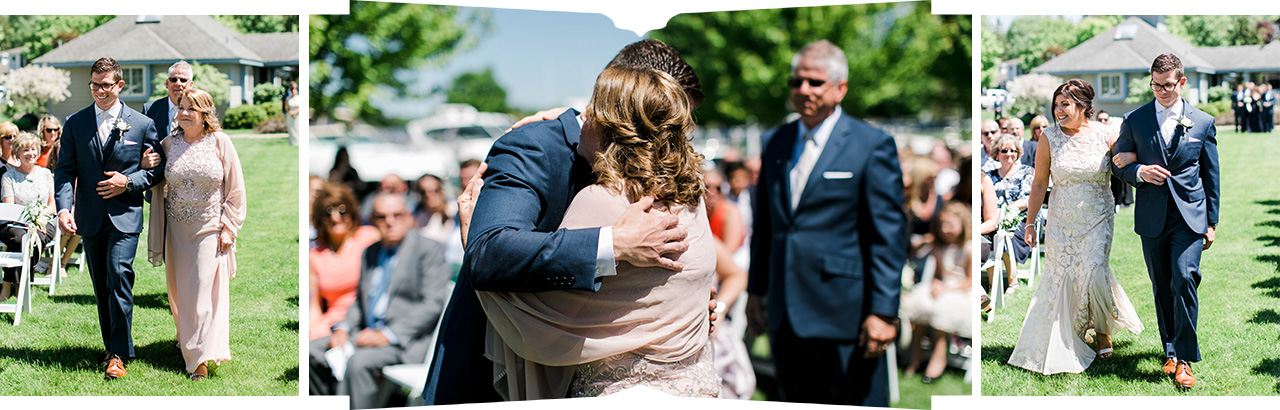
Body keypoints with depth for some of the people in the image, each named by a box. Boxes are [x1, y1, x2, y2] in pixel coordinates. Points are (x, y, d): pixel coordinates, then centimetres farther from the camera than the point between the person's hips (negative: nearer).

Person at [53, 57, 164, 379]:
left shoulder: (142, 124, 3)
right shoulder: (75, 123, 7)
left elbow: (157, 168, 8)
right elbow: (64, 170, 4)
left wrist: (128, 182, -10)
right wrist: (64, 208, -11)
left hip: (125, 216, -3)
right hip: (90, 217, 3)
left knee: (119, 276, -16)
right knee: (101, 285, 9)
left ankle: (120, 355, -12)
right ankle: (112, 346, 21)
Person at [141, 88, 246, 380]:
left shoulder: (220, 142, -5)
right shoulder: (168, 144, 4)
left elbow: (235, 189, -3)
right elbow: (159, 187, 12)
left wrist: (228, 228, -6)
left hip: (210, 229, -3)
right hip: (177, 229, 3)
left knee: (205, 289, -7)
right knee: (179, 288, 10)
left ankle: (201, 358, -4)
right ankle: (185, 336, 33)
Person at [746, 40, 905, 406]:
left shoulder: (872, 146, -6)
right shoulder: (779, 143, 13)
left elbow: (889, 235, -9)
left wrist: (883, 311, -14)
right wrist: (756, 289, 16)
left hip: (845, 314, -6)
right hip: (786, 313, 6)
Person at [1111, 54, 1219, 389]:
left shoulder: (1203, 122, 5)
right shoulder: (1134, 120, 5)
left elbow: (1211, 175, 9)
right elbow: (1120, 165, 10)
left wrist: (1211, 223, 8)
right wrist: (1139, 172, -13)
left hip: (1190, 216, -2)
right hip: (1152, 218, 2)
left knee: (1184, 279, -16)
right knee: (1162, 288, 8)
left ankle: (1185, 359, -10)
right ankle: (1171, 351, 23)